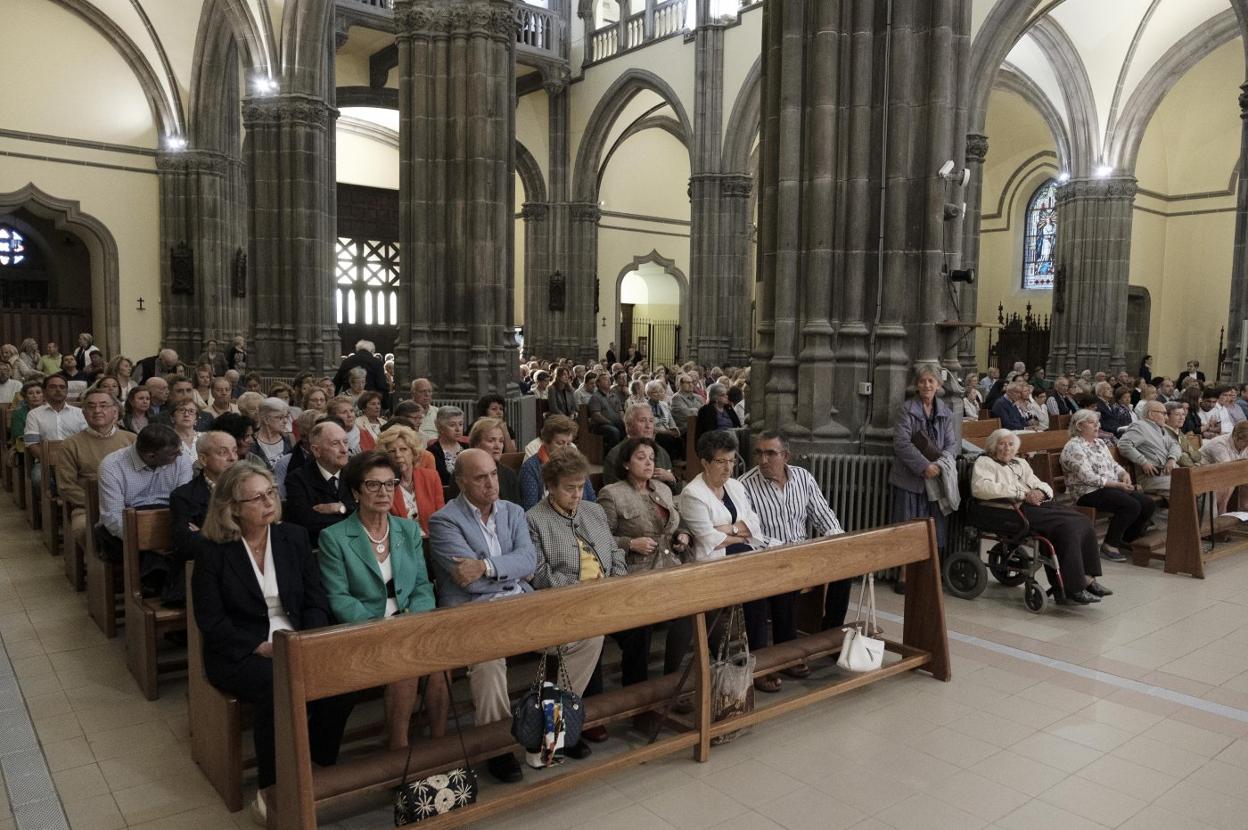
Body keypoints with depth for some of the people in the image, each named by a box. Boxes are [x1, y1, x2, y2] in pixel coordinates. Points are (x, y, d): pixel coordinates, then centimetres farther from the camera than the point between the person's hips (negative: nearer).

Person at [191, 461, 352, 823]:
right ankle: (270, 788, -17)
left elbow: (316, 600, 5)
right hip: (241, 652, -3)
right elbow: (211, 620, -7)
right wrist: (262, 647, -18)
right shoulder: (212, 549, -4)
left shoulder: (294, 537, 6)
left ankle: (321, 771, -7)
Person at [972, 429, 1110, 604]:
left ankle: (1087, 578, -13)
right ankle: (1073, 588, -22)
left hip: (1039, 504, 8)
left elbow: (1044, 486, 24)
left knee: (1084, 522, -15)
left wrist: (1039, 492, -4)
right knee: (1067, 526, -27)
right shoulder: (984, 463, 5)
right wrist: (1022, 494, -16)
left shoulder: (1020, 463, 28)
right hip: (1019, 509, -8)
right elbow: (980, 488, -17)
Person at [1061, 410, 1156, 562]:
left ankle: (1126, 541, 10)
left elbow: (1113, 464, 20)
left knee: (1148, 504, -6)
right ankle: (1109, 546, -14)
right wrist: (1117, 484, -18)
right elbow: (1088, 477, -19)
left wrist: (1124, 474, -4)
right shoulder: (1073, 447, -12)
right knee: (1132, 506, -27)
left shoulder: (1100, 442, 18)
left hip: (1112, 488, 9)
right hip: (1089, 492, -9)